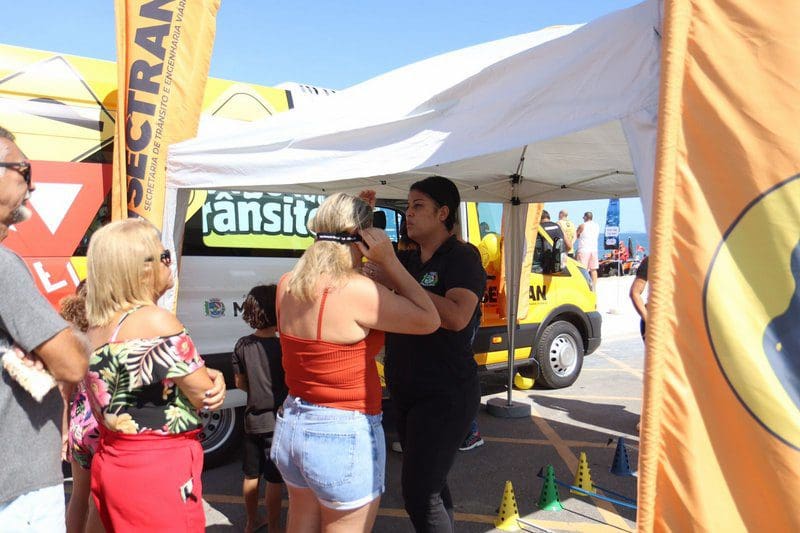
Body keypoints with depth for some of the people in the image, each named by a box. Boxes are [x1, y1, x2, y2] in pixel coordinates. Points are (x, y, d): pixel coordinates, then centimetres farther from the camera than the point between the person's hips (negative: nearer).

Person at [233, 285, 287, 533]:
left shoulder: (243, 345, -4)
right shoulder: (283, 346, -18)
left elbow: (240, 382, 5)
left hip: (252, 419, 5)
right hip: (276, 421, -5)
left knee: (251, 475, 18)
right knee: (275, 480, 8)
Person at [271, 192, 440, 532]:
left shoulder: (288, 285, -1)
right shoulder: (357, 291, -23)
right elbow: (428, 320, -14)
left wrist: (355, 214, 13)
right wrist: (389, 260, -12)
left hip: (291, 427, 8)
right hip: (344, 436, -7)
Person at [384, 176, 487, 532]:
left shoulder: (462, 258, -13)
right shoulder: (407, 259, 10)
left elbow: (457, 317, -29)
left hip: (444, 398, -8)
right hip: (406, 394, 8)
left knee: (419, 494, -9)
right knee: (430, 486, 20)